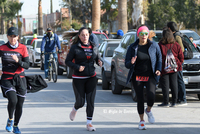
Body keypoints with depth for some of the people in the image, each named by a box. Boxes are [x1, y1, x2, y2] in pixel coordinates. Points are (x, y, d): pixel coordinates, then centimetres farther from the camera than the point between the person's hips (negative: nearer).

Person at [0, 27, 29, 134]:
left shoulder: (23, 48, -1)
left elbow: (27, 65, -4)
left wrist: (18, 61, -21)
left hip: (20, 79, 2)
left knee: (20, 105, 6)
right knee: (13, 100, -23)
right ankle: (10, 120, 5)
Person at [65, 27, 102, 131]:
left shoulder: (93, 46, 6)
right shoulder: (75, 47, -5)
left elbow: (98, 58, 15)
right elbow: (67, 61, -3)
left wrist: (99, 62, -9)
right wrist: (77, 67, -20)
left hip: (91, 77, 3)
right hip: (78, 78, -3)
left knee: (91, 101, -4)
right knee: (80, 102, 0)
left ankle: (89, 123, 5)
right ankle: (74, 109, 36)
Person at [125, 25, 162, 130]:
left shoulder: (154, 46, -1)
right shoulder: (132, 47, -1)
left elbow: (159, 59, 11)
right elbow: (126, 64, 0)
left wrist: (158, 69, -5)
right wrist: (131, 63, -23)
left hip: (150, 76, -1)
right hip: (137, 77, 1)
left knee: (151, 96, -19)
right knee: (140, 99, 2)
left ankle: (148, 110, 16)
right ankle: (142, 121, 20)